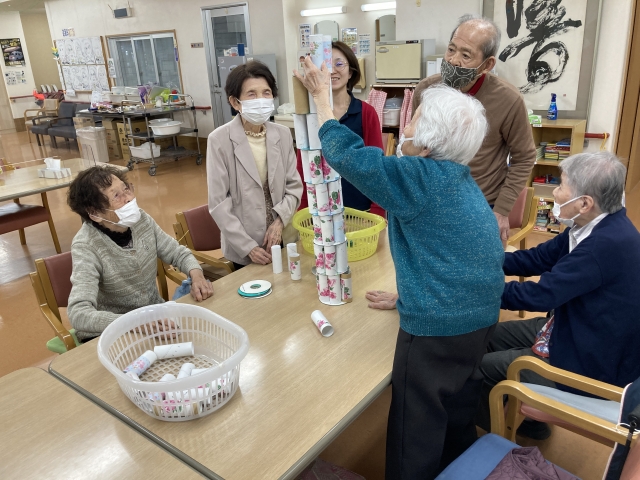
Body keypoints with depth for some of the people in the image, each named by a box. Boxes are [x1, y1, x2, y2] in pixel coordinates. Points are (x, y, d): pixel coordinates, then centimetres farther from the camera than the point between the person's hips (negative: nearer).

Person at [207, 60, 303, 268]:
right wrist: (247, 246, -15)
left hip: (284, 238, 4)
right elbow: (218, 203, -12)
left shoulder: (282, 134, -2)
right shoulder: (219, 140, -14)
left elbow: (294, 186, 4)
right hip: (243, 247, -3)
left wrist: (279, 221, -12)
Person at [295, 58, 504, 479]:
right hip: (479, 316, 9)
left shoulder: (424, 177, -20)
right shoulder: (457, 177, 7)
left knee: (417, 431, 9)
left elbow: (346, 154, -17)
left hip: (438, 325, -9)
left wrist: (322, 96, -4)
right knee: (458, 412, 27)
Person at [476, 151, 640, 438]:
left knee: (482, 367, -3)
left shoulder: (607, 243, -32)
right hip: (579, 332, 9)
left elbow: (541, 294, -29)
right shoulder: (599, 227, -3)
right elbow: (538, 257, 4)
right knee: (492, 336, 14)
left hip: (592, 363, -9)